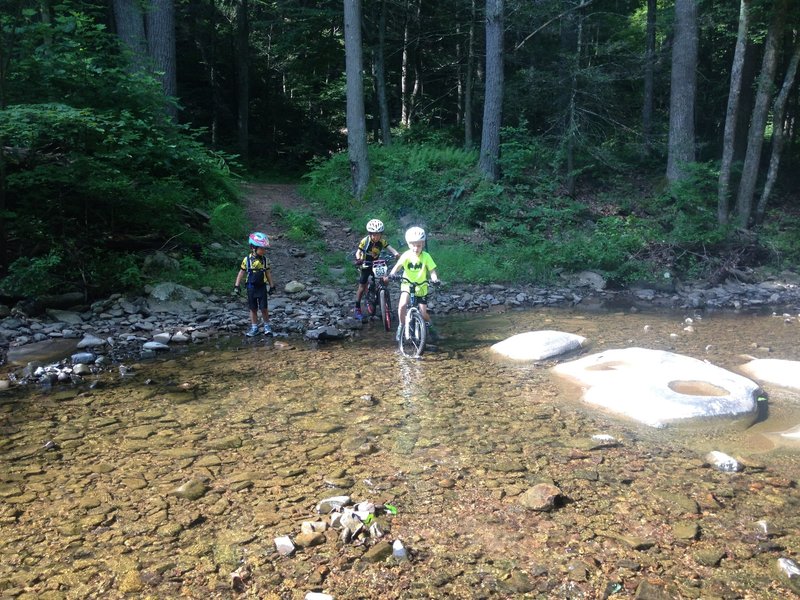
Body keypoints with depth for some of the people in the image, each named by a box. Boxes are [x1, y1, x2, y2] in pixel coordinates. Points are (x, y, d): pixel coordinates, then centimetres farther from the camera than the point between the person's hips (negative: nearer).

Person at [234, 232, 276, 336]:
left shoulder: (265, 260, -1)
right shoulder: (247, 260, -6)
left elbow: (268, 273, 7)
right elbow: (241, 272, 1)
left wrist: (271, 286, 9)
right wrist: (237, 285, -1)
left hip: (262, 286, 0)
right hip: (251, 287, 0)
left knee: (264, 308, -2)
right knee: (253, 309, 7)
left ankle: (267, 326, 14)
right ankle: (254, 328, 17)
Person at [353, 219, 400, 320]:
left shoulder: (382, 242, -14)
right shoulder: (365, 241, -22)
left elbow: (390, 248, -24)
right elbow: (358, 252, -26)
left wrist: (396, 254, -45)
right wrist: (358, 259, -48)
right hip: (365, 265, -3)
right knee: (362, 287, -3)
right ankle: (357, 308, 7)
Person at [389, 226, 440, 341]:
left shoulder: (426, 256, -13)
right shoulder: (406, 255, -13)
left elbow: (432, 271, -16)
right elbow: (397, 266, -23)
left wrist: (435, 279, -37)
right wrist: (392, 273, -44)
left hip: (421, 287, 0)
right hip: (407, 285, 0)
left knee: (423, 313, 0)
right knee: (402, 305, -26)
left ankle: (429, 327, 33)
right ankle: (401, 326, -2)